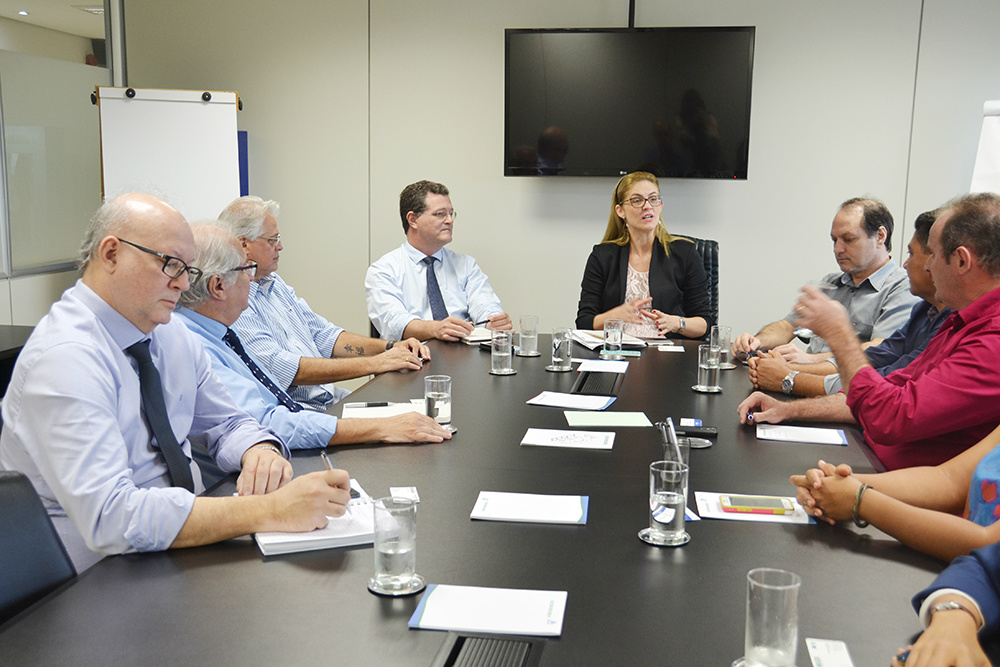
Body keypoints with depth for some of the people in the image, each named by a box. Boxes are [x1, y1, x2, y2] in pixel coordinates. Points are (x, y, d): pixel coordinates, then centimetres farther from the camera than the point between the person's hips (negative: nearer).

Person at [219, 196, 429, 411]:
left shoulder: (274, 283, 18)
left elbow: (323, 335, 20)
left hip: (333, 399, 9)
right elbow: (279, 368, -21)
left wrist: (392, 347, 5)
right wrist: (373, 364, -19)